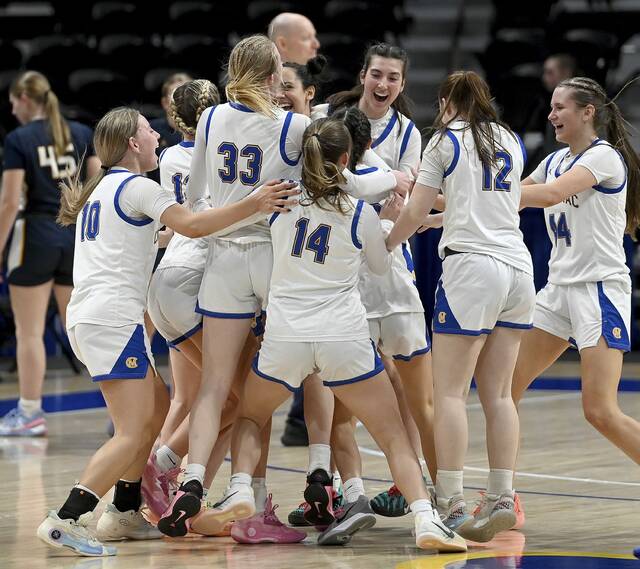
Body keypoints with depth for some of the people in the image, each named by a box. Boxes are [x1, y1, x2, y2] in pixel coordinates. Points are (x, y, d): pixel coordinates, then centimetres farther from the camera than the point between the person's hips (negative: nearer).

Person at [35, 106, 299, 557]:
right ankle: (66, 520, -22)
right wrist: (252, 206, -25)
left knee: (157, 406, 19)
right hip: (113, 319, -10)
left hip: (86, 317, 10)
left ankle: (124, 513, 19)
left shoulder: (99, 190, 23)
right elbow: (191, 224, -20)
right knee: (134, 433, -12)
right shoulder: (136, 186, -6)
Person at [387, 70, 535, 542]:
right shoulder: (512, 141, 16)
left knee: (451, 392, -4)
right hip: (519, 266, 6)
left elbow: (415, 214, 1)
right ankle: (502, 499, 1)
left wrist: (383, 246, 18)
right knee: (498, 394, 8)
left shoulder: (446, 141, 1)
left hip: (472, 265, -5)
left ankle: (450, 504, -10)